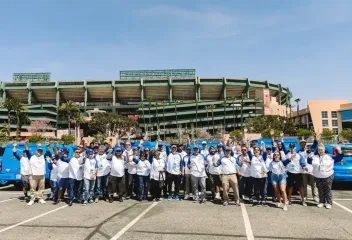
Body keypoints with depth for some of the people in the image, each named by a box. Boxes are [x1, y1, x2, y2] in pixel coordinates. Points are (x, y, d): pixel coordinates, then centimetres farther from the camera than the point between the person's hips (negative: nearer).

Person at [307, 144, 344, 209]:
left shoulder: (329, 157, 3)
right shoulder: (314, 157, 7)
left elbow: (338, 158, 4)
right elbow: (309, 162, 0)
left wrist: (339, 153, -10)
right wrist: (310, 156, -14)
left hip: (328, 177, -2)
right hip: (318, 177, 2)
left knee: (327, 190, 1)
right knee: (320, 190, 9)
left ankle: (329, 203, 11)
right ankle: (321, 202, 20)